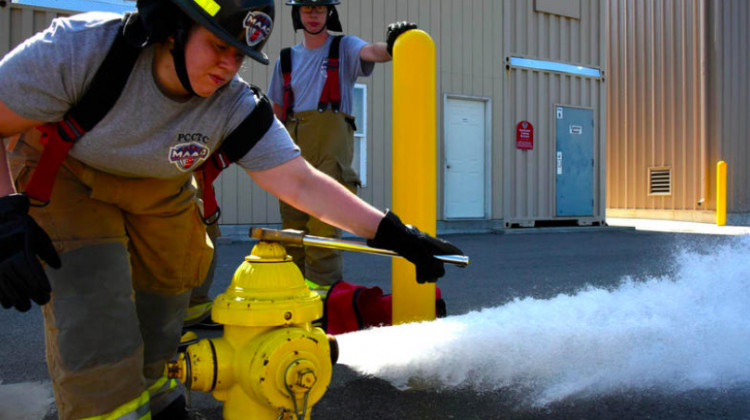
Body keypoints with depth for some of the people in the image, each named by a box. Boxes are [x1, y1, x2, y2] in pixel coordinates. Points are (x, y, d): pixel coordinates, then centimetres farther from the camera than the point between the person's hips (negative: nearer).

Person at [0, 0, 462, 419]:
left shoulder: (237, 108, -24)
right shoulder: (81, 49, -33)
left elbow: (301, 183, -25)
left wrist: (390, 231, -32)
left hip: (160, 188, 4)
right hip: (63, 175, -3)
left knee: (165, 286, 10)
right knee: (92, 309, -16)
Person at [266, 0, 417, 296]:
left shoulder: (344, 47, 9)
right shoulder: (287, 59, 21)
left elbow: (370, 52, -14)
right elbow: (277, 111, 24)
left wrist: (391, 47, -36)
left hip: (332, 141, -4)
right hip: (293, 143, 4)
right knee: (291, 216, 4)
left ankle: (322, 284, -11)